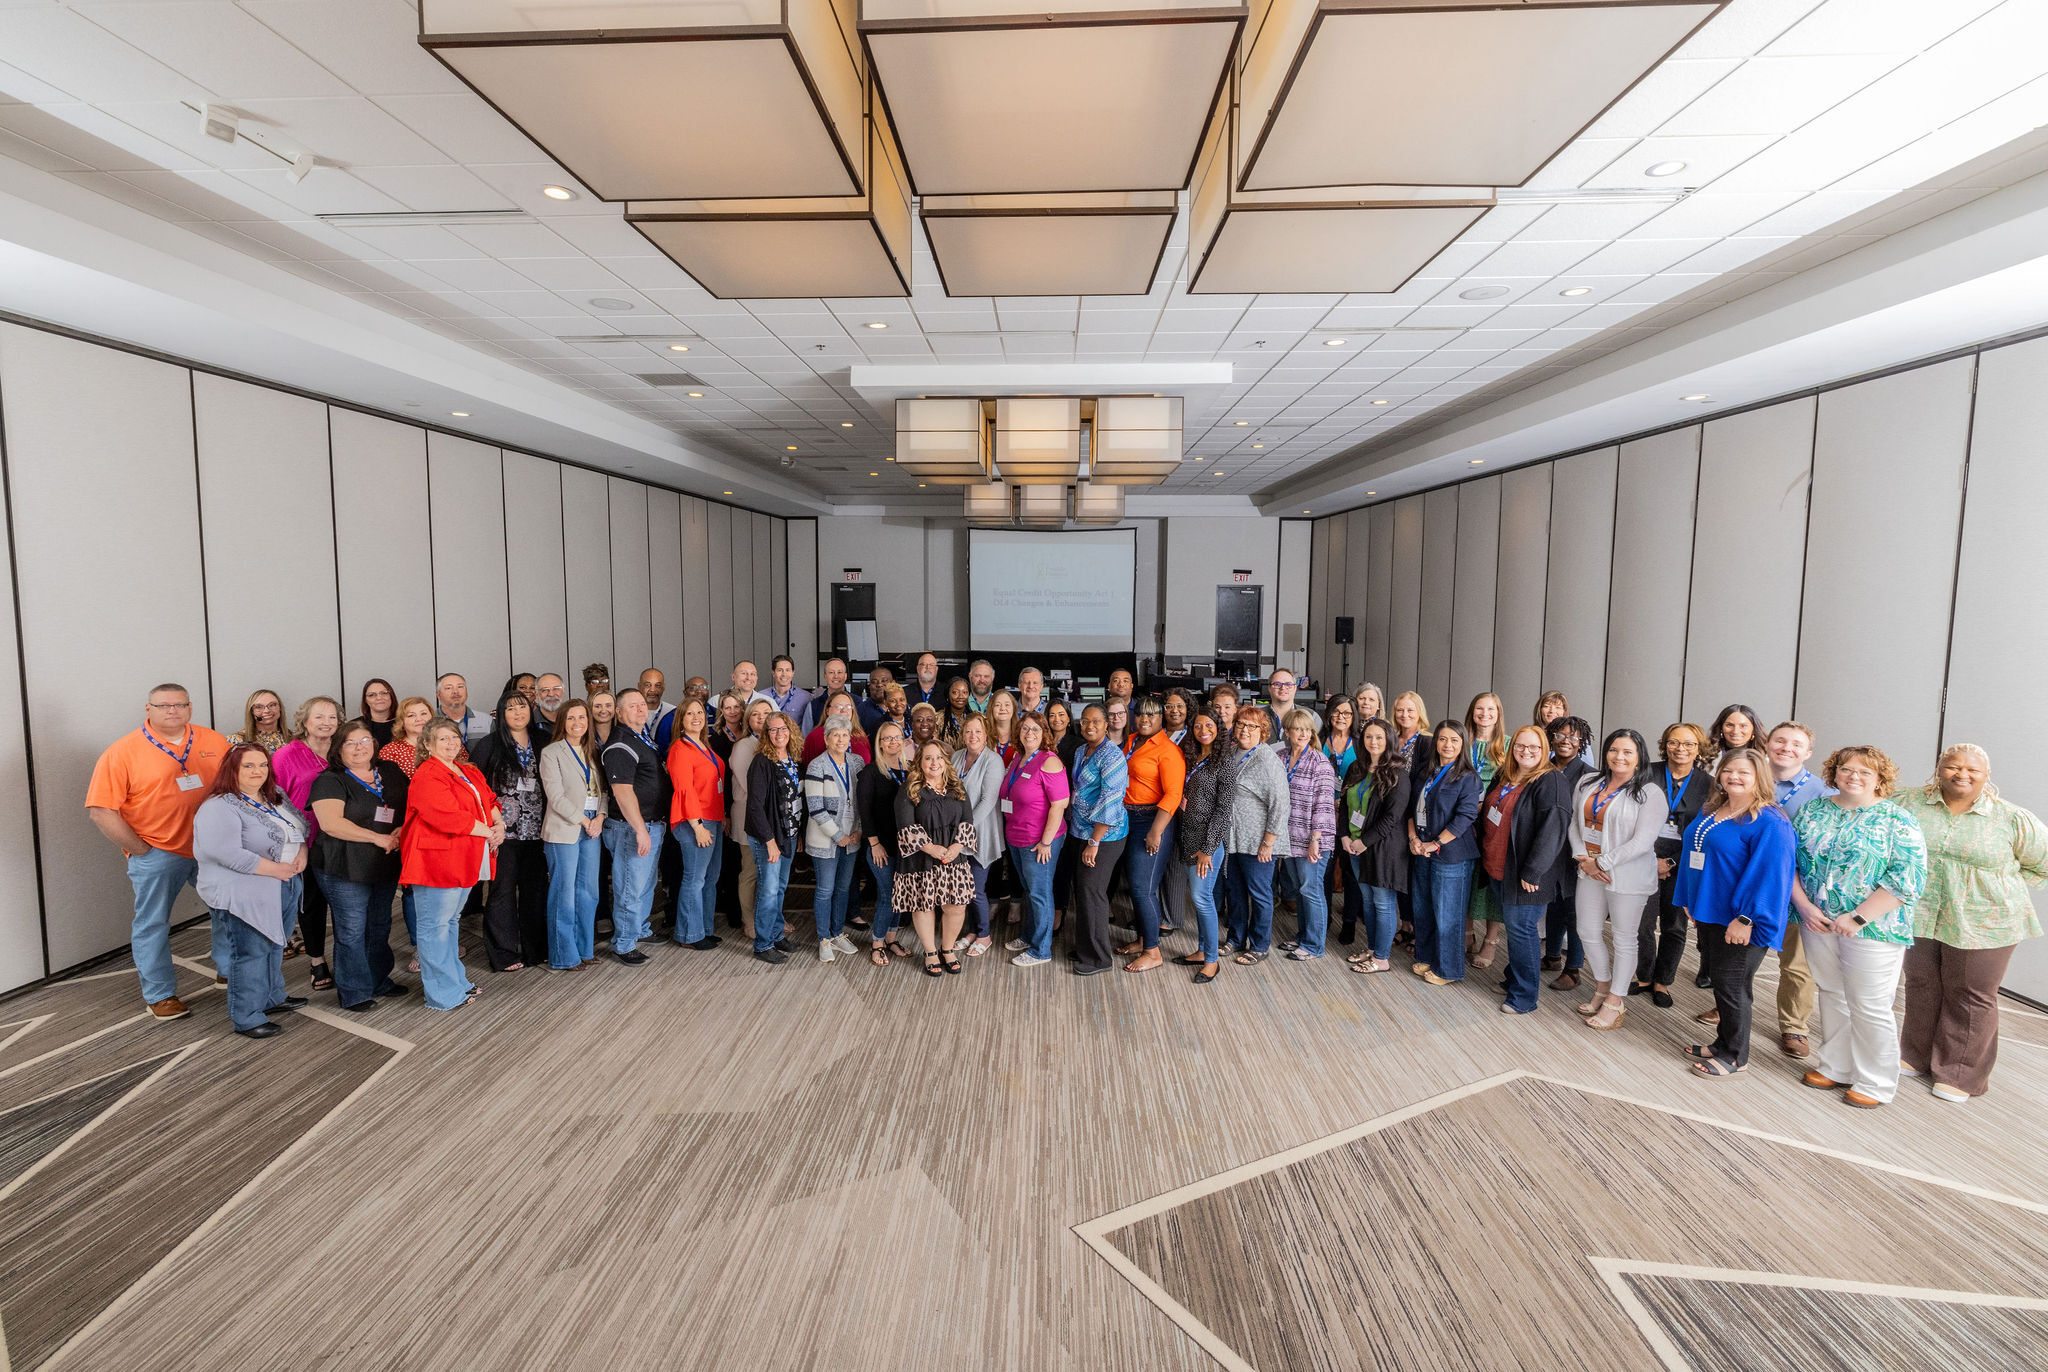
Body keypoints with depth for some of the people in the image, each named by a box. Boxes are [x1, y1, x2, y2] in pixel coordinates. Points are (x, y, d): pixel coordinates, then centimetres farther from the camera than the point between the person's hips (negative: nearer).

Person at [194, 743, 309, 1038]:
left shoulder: (276, 796, 9)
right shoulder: (219, 807, -17)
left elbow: (300, 828, 18)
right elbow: (229, 854, -25)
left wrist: (302, 854, -2)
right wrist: (275, 869, -19)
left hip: (285, 889, 8)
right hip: (245, 895, -8)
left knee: (274, 946, 20)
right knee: (250, 953, -1)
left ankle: (272, 998, 36)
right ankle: (246, 1018, 12)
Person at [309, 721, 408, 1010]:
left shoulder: (391, 772, 8)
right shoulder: (330, 781, -8)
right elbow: (330, 823, -19)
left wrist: (402, 829, -10)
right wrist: (379, 838, -20)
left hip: (387, 867, 5)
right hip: (345, 870, -5)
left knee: (380, 927, 17)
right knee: (352, 931, 2)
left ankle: (379, 982, 32)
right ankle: (353, 993, 15)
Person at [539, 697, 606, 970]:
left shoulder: (593, 751, 13)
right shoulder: (551, 753, -4)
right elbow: (556, 796, -10)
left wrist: (600, 817, -4)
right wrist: (584, 821, -11)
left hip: (592, 828, 5)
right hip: (563, 831, -5)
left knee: (588, 892, 9)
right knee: (564, 894, 0)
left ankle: (584, 949, 20)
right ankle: (564, 956, 10)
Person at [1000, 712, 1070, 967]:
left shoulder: (1049, 762, -18)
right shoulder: (1018, 759, 8)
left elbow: (1059, 805, -21)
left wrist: (1046, 841, -21)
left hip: (1039, 841, -8)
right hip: (1015, 839, 8)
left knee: (1039, 893, 3)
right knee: (1028, 889, 21)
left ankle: (1041, 950, 16)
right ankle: (1029, 938, 37)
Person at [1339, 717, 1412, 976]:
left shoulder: (1397, 775, -12)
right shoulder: (1355, 770, 9)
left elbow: (1393, 815, -17)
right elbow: (1344, 803, 12)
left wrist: (1365, 841, -16)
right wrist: (1344, 835, -1)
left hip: (1383, 846, -7)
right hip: (1354, 845, 7)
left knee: (1383, 902, 3)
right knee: (1367, 899, 17)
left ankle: (1381, 958, 13)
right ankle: (1371, 949, 29)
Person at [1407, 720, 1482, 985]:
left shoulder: (1468, 778, -9)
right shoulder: (1426, 773, 10)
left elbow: (1466, 817, -17)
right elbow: (1413, 806, 11)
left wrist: (1435, 844, -17)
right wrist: (1413, 838, -3)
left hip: (1451, 855, -6)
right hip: (1421, 852, 6)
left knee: (1446, 914, 1)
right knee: (1422, 909, 15)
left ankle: (1448, 969, 16)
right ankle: (1426, 957, 31)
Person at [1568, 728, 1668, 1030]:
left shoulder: (1650, 794, -11)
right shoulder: (1588, 782, 6)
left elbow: (1642, 842, -17)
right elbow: (1575, 822, 9)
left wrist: (1601, 862, -16)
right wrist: (1583, 858, -5)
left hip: (1627, 876, -5)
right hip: (1589, 870, 6)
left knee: (1624, 939, 7)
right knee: (1588, 932, 14)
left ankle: (1614, 1002, 21)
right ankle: (1603, 987, 35)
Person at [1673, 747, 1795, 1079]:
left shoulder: (1769, 823, -16)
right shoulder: (1710, 811, 9)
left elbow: (1768, 874, -21)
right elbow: (1694, 855, 17)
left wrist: (1746, 918, -21)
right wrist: (1690, 899, 17)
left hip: (1739, 920, -7)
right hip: (1713, 912, 8)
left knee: (1731, 984, 2)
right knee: (1721, 980, 17)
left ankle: (1735, 1056, 18)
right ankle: (1724, 1043, 31)